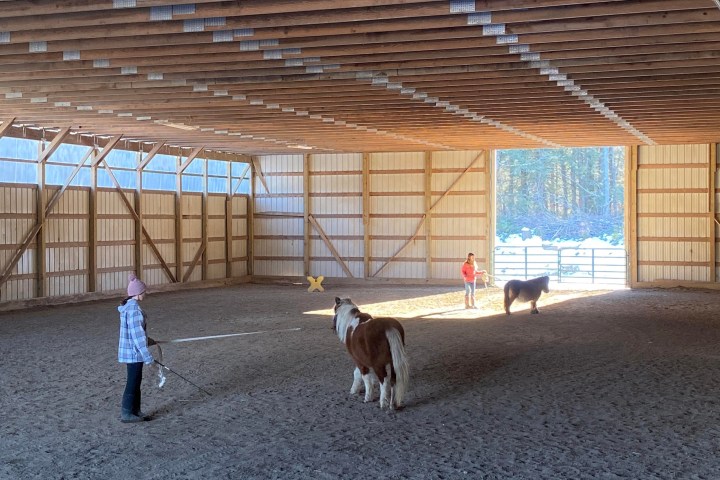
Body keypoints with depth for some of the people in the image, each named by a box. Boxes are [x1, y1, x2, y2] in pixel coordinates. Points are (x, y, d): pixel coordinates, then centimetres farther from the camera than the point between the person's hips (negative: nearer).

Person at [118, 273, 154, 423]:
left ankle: (135, 410, 26)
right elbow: (137, 334, -23)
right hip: (134, 352, -9)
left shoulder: (127, 306, 8)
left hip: (130, 350, 9)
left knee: (136, 381, 17)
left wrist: (147, 340, 29)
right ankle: (126, 414, 11)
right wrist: (147, 355, -20)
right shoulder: (134, 310, -22)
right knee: (133, 382, 1)